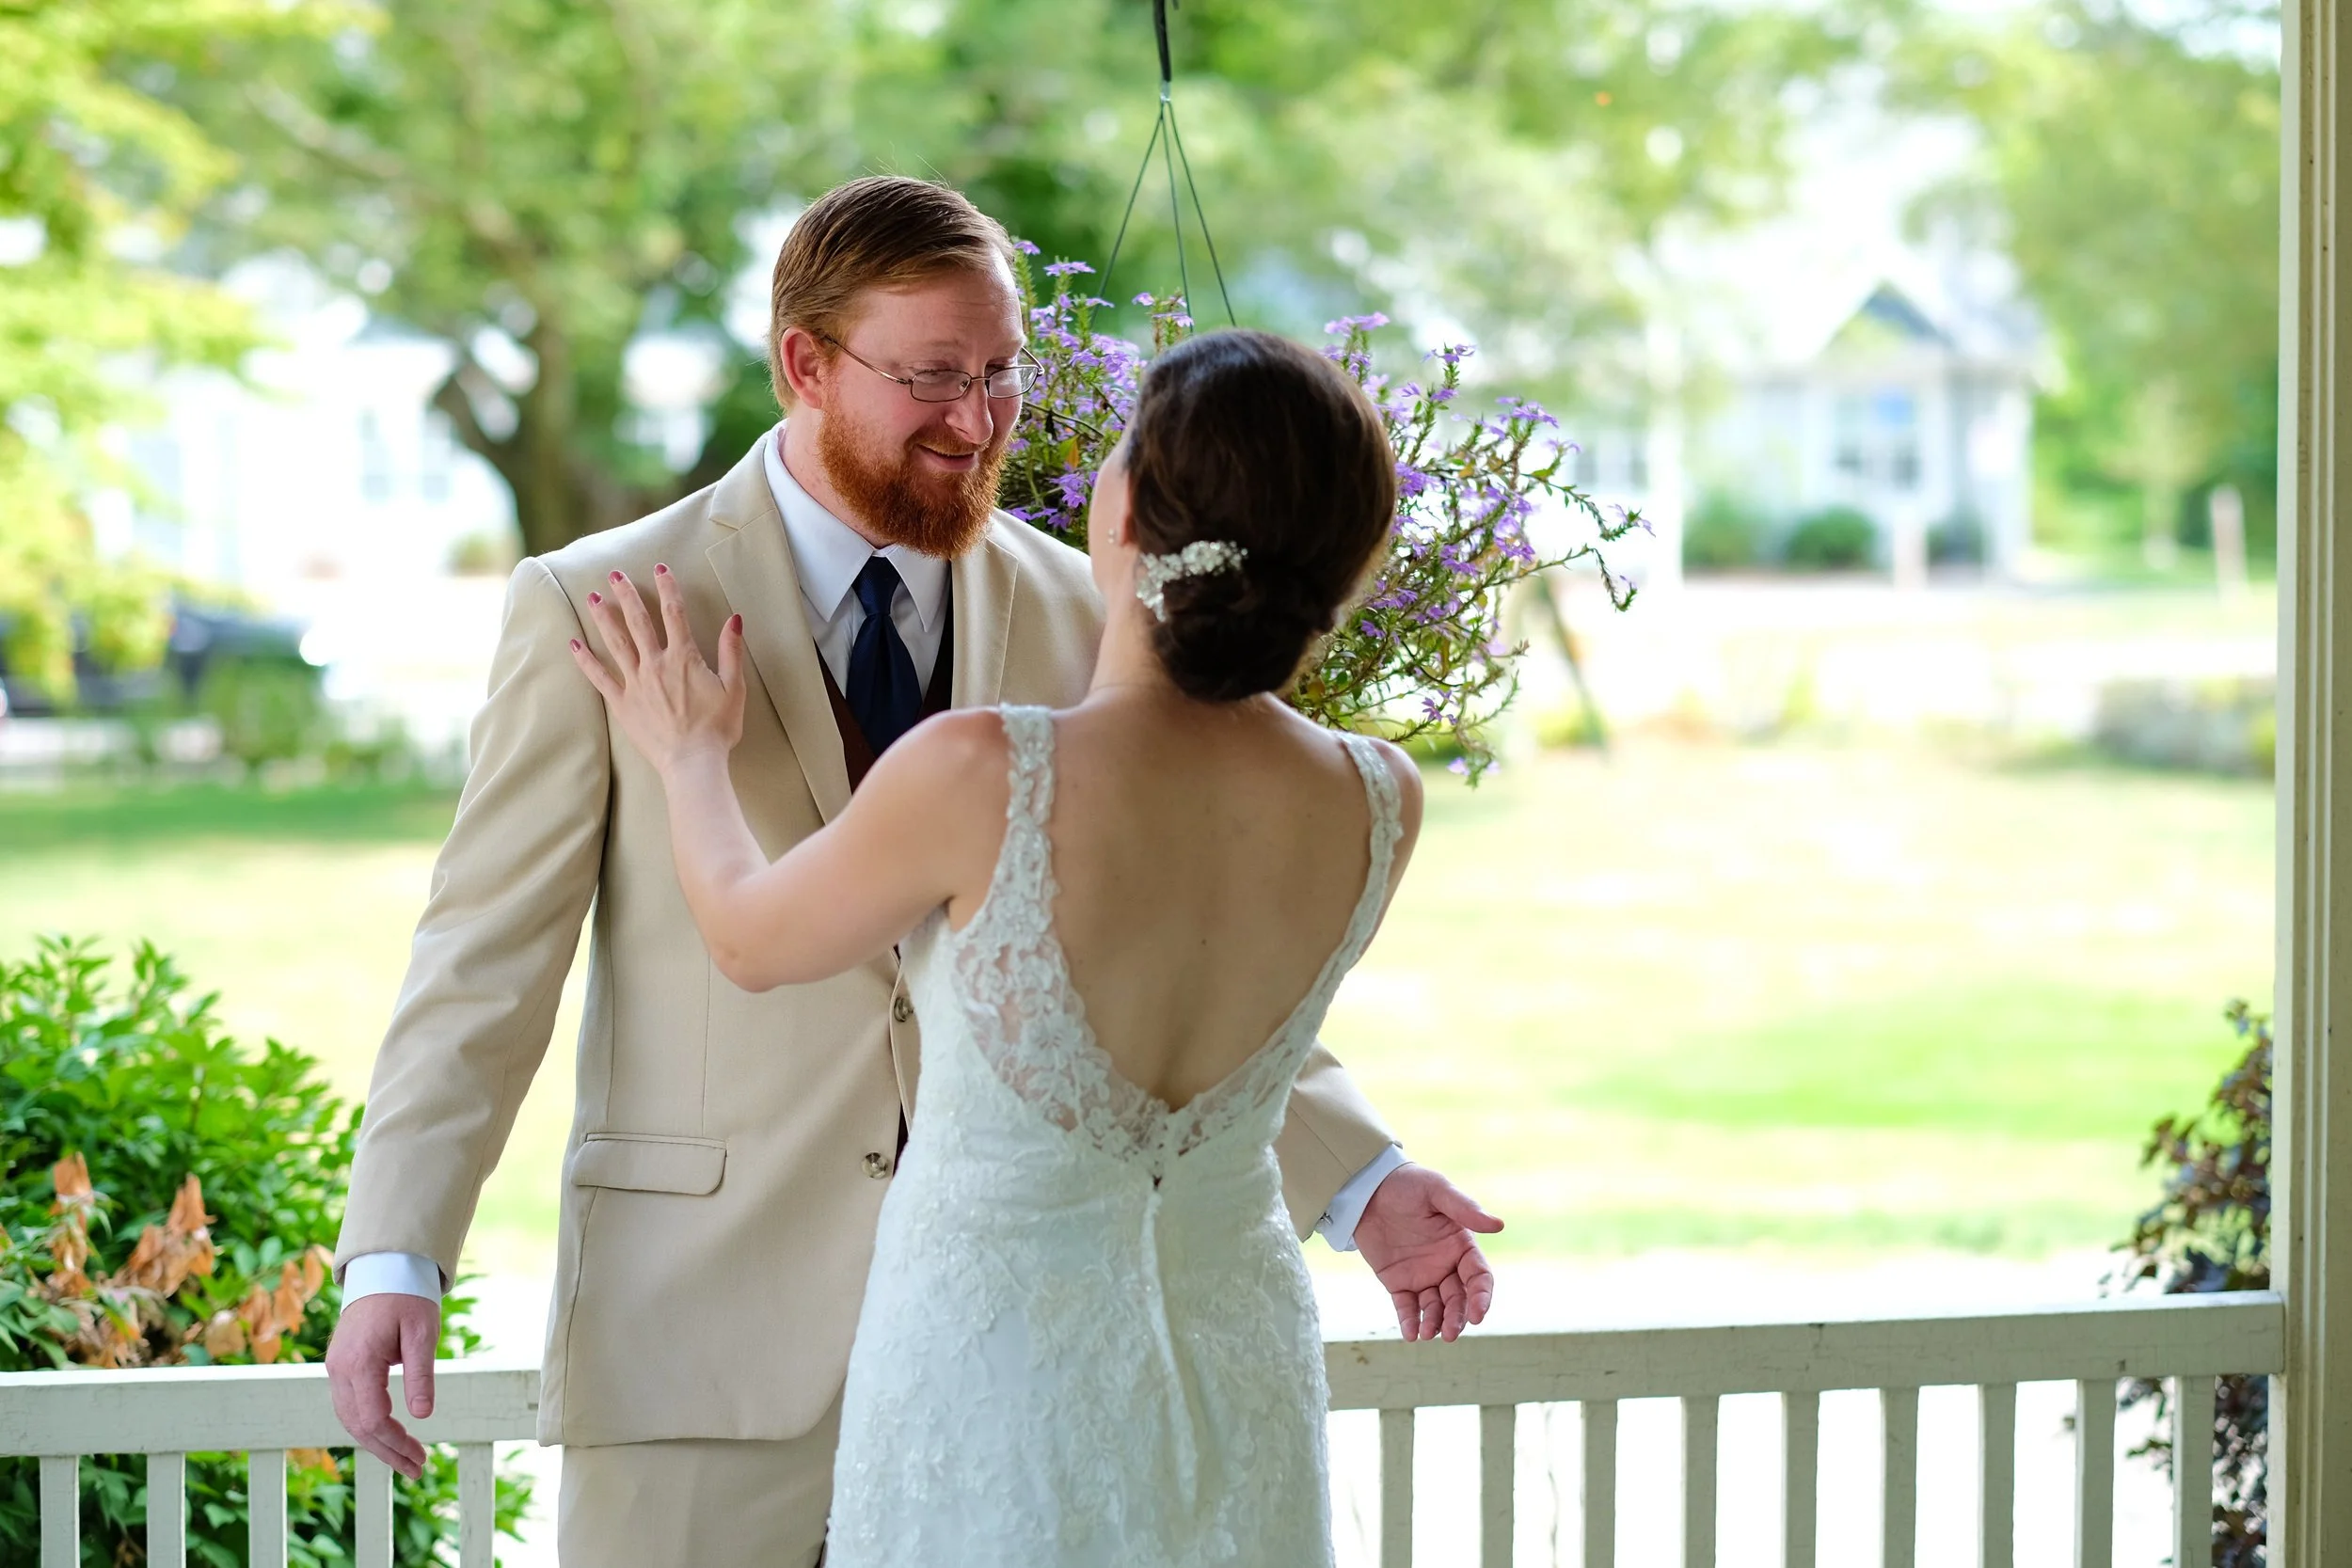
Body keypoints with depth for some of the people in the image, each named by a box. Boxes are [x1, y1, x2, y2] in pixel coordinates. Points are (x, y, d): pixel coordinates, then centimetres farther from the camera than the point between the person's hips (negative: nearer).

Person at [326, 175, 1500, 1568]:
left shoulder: (1072, 618, 7)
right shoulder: (597, 612, -3)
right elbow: (487, 958, -3)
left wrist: (1358, 1180, 1)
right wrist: (395, 1255, -13)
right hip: (704, 1335, -3)